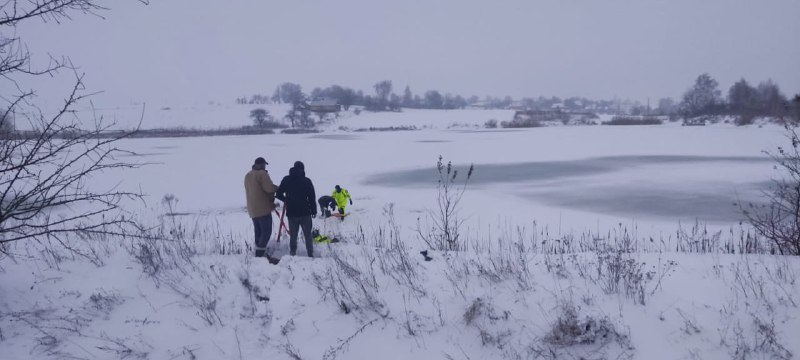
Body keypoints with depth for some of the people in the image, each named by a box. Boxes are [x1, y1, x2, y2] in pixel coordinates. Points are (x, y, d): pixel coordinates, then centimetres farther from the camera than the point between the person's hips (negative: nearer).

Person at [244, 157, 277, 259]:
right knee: (266, 231, -5)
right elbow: (269, 188, -22)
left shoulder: (248, 175, 16)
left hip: (252, 209, 8)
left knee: (258, 232, 14)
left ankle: (259, 253, 15)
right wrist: (277, 188, -1)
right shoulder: (262, 173, -11)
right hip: (263, 208, -8)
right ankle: (260, 253, -11)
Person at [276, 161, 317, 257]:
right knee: (308, 235, 8)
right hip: (305, 213, -2)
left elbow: (278, 194, 1)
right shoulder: (307, 181, -5)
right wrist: (314, 210, 7)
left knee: (293, 235, 12)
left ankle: (292, 253, 6)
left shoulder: (286, 180, 0)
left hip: (291, 213, 2)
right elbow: (312, 197, -4)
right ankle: (310, 254, 8)